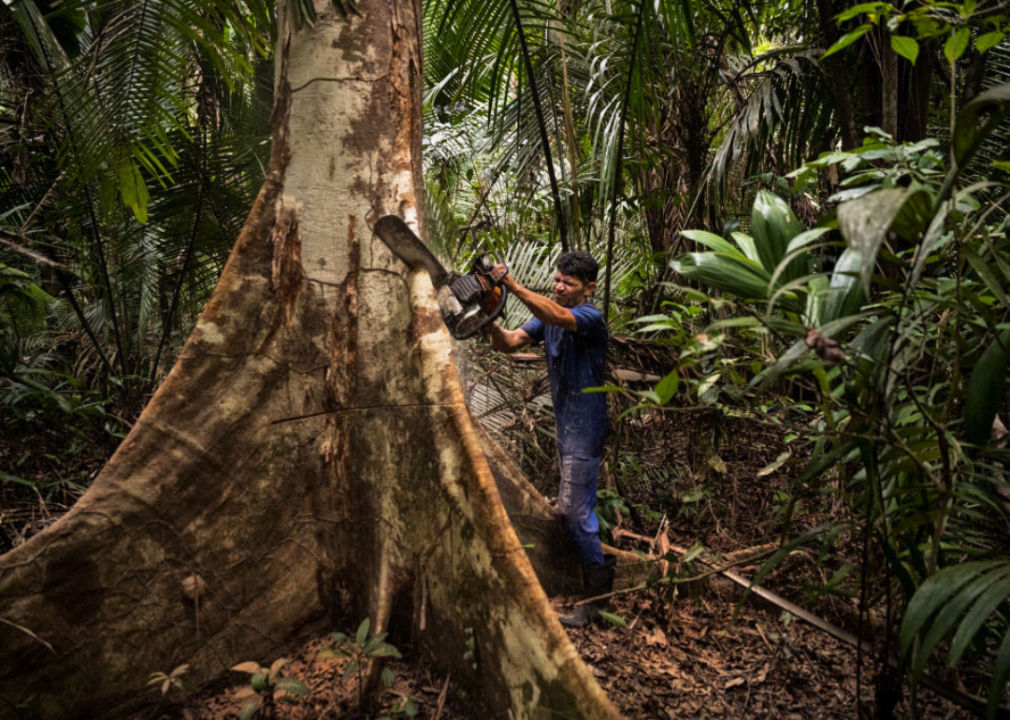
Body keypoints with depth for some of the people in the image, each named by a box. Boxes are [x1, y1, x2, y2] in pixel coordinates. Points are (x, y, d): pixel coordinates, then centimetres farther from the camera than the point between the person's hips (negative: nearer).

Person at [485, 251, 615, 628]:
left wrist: (513, 286, -46)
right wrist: (491, 322, -24)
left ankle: (596, 597, 2)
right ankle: (601, 563, 39)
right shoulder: (547, 316, 8)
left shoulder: (591, 319, -17)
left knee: (574, 509, -8)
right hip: (565, 424, 9)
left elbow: (557, 316, -38)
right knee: (576, 505, 21)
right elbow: (509, 343, -3)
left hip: (585, 427, -9)